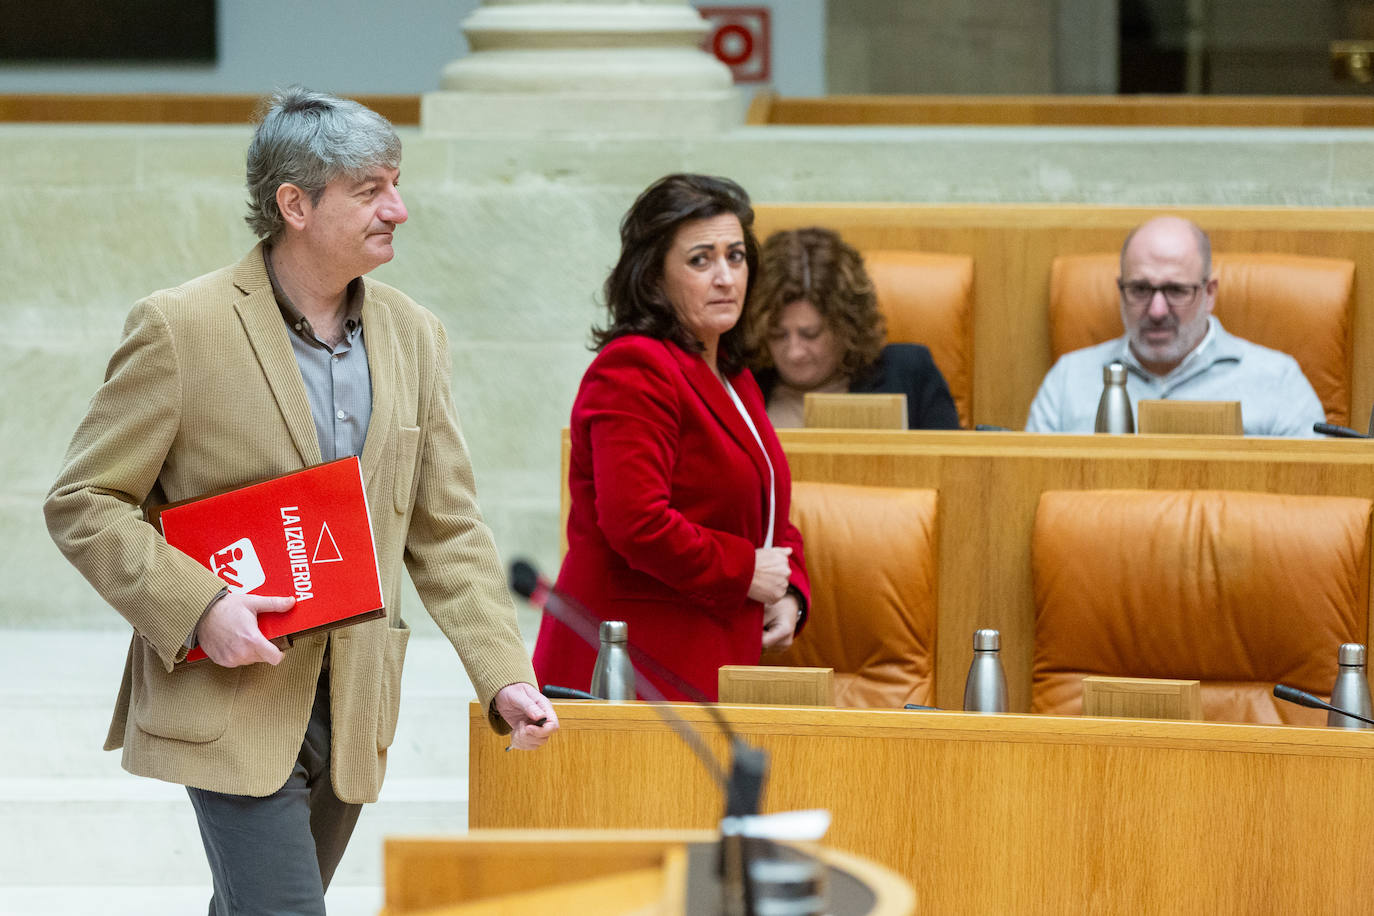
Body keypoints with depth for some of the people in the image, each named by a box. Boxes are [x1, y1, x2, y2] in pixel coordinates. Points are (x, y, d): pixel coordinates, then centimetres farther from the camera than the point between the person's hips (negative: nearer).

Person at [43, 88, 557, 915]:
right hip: (230, 708, -6)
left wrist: (506, 676, -2)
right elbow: (83, 503, -5)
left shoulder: (413, 337, 8)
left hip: (353, 714, 6)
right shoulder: (181, 328, -9)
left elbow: (447, 532, 11)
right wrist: (199, 607, -19)